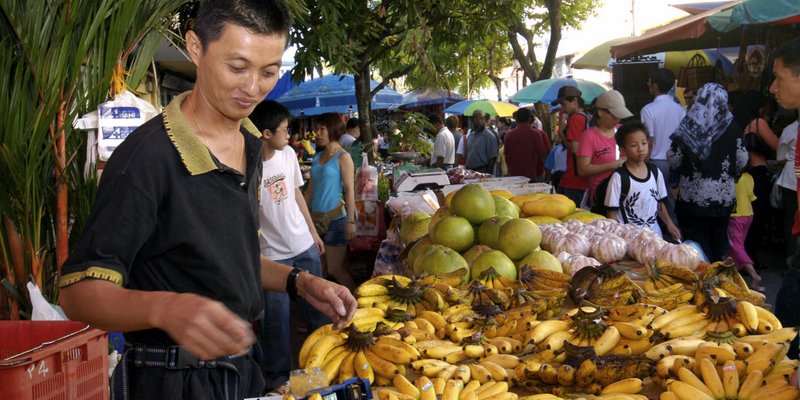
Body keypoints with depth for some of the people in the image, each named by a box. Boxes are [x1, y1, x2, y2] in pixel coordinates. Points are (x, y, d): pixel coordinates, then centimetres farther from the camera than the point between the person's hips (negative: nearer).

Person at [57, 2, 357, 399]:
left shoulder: (249, 143, 5)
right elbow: (79, 290, -23)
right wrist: (164, 307, -41)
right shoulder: (146, 157, -23)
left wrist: (299, 282, 1)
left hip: (241, 364, 8)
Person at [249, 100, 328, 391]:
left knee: (317, 307, 16)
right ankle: (277, 375, 23)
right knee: (276, 318, 5)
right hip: (272, 253, -6)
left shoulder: (288, 154, 1)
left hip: (304, 245, 6)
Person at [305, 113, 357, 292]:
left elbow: (349, 190, -11)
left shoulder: (343, 157, -6)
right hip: (316, 217, 7)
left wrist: (351, 221, -16)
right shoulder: (317, 157, 12)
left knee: (334, 269, -4)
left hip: (335, 218, -7)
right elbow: (310, 189, 15)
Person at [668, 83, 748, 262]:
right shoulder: (732, 127, -5)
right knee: (719, 239, 14)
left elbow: (673, 160, -8)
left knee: (696, 241, 6)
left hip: (694, 194, -2)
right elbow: (742, 160, -1)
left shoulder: (689, 125, -9)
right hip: (723, 194, 2)